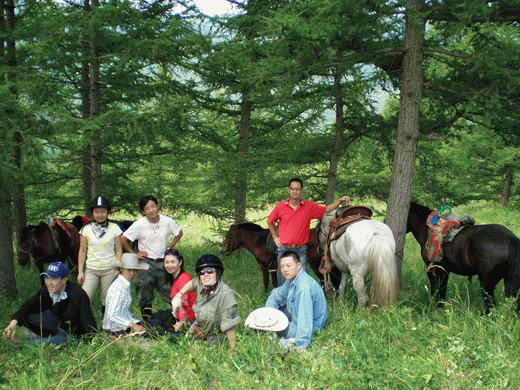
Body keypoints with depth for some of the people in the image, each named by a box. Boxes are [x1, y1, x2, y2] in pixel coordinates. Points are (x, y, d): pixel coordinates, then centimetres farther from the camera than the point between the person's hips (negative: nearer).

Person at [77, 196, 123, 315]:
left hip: (109, 269, -1)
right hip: (91, 270, 1)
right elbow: (82, 251, 7)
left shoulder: (114, 228, 1)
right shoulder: (86, 229, 3)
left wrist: (117, 269, -4)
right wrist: (80, 271, 4)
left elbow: (119, 250, 3)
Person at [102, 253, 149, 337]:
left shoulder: (126, 284, 9)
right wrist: (133, 326, -18)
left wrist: (137, 322, 8)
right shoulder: (119, 288, -20)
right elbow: (112, 315, -23)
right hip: (116, 331, -9)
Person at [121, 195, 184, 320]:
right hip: (146, 262, -1)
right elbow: (123, 239, 1)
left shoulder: (168, 222, -4)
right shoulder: (139, 225, -9)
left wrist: (169, 248, 6)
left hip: (163, 262, 1)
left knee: (170, 293, -3)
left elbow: (179, 233, 15)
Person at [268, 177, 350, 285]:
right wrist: (275, 237, 11)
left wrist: (340, 201, -1)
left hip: (301, 250, 0)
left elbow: (327, 209, 11)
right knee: (283, 281, 6)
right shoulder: (280, 207, 1)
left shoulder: (309, 206, 2)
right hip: (283, 249, 0)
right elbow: (270, 221, 17)